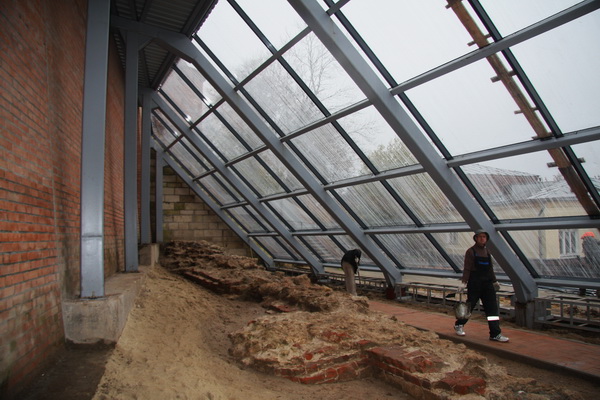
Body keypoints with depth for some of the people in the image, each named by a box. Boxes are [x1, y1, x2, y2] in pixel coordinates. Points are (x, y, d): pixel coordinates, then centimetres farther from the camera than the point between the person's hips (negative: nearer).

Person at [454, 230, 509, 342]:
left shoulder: (486, 251, 13)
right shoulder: (471, 251, -7)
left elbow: (490, 268, 20)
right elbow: (467, 268, -12)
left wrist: (494, 281, 23)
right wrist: (463, 282, -19)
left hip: (487, 283, 6)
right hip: (474, 284, -6)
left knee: (492, 307, 1)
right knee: (470, 305, 4)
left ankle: (495, 334, 4)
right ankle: (459, 325, 24)